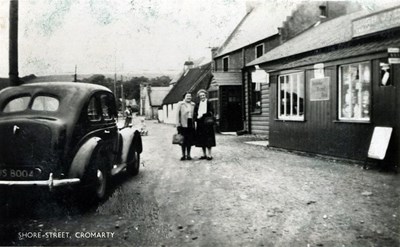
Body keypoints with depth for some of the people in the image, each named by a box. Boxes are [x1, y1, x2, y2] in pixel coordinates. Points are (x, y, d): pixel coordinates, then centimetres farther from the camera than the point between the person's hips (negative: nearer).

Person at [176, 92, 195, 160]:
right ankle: (183, 155, 10)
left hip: (191, 124, 3)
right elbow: (177, 114, 1)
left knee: (190, 140, 5)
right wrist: (178, 124, -6)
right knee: (183, 140, 0)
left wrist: (194, 123, 8)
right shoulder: (180, 104, 3)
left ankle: (188, 155, 15)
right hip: (183, 125, -3)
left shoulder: (193, 104, 13)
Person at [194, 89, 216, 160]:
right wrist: (197, 117, -9)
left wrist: (202, 115, -16)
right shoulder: (197, 105, 13)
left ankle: (209, 155, -2)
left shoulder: (209, 103, 1)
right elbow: (195, 114, 11)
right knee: (201, 139, 5)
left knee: (208, 139, -6)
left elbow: (211, 113, -7)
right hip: (200, 124, 5)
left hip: (207, 123, -5)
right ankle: (204, 154, 13)